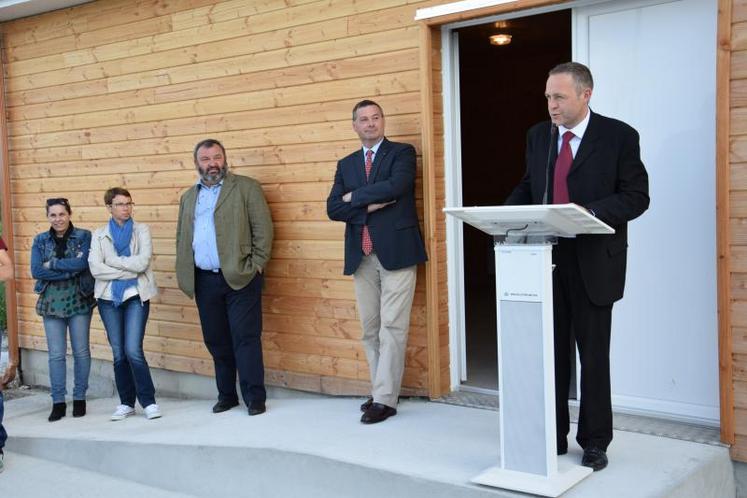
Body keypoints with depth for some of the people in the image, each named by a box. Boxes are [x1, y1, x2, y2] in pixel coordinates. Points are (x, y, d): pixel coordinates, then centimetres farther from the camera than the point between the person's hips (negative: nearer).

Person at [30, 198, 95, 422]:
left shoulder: (84, 237, -1)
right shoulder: (40, 241, 7)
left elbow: (83, 263, -17)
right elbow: (36, 271, -6)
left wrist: (52, 264, -11)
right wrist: (70, 270, -13)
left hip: (79, 300, -2)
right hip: (52, 302, 2)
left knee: (81, 351, 4)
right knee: (56, 354, 2)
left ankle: (79, 398, 17)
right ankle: (58, 402, 11)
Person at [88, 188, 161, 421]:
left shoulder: (142, 230, 4)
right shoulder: (99, 235, 7)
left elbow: (142, 262, -11)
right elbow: (95, 268, -6)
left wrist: (111, 261, -6)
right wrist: (128, 271, -11)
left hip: (136, 296, -2)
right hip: (109, 298, 2)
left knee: (133, 350, -12)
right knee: (119, 353, 6)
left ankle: (148, 401, 0)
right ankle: (126, 402, 18)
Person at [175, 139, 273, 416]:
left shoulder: (246, 187, 1)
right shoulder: (189, 197, 17)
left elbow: (263, 229, -4)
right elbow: (182, 238, 19)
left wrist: (256, 265, -9)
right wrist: (184, 275, 8)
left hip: (239, 278, -5)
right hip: (204, 281, 5)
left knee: (246, 339, -4)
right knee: (216, 341, 10)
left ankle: (255, 398, 3)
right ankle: (226, 395, 21)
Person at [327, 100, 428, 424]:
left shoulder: (402, 153, 4)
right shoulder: (346, 164, 17)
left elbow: (396, 185, -17)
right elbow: (333, 209, 5)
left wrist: (355, 197, -6)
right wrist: (370, 206, -9)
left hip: (396, 251, -5)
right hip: (361, 257, 5)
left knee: (392, 328, -6)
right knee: (370, 330, 8)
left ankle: (384, 400, -2)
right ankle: (381, 391, 18)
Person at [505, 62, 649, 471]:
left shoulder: (619, 136, -5)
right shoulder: (538, 136, 9)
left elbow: (636, 197, -8)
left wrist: (590, 212, -24)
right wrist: (508, 211, -4)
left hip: (593, 262, -4)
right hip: (546, 257, 4)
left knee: (593, 355, 6)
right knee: (550, 351, 9)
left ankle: (594, 441, 20)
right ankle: (552, 436, 21)